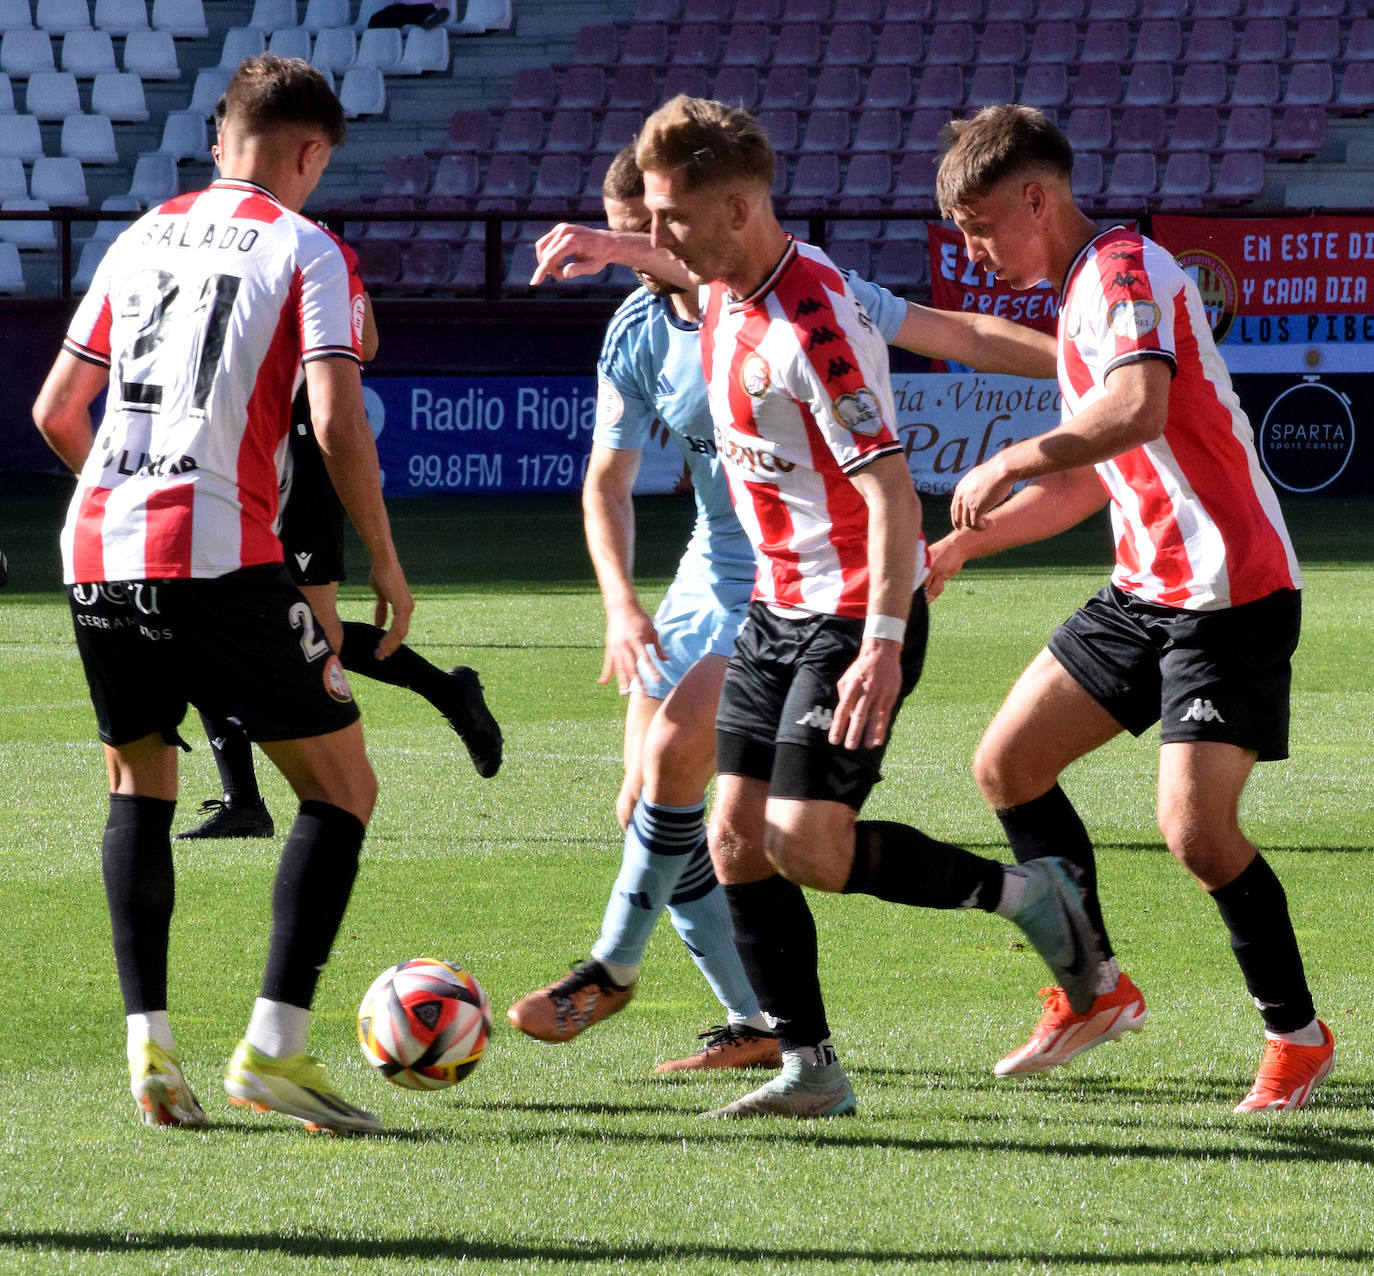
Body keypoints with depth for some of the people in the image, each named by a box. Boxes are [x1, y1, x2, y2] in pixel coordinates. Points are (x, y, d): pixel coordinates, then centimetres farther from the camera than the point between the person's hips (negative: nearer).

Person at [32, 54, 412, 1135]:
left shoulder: (141, 239, 18)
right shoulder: (303, 249, 2)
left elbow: (55, 412, 22)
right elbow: (337, 423, -10)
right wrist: (386, 564, 1)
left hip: (97, 551, 6)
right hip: (219, 558, -6)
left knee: (139, 785, 23)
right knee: (342, 790, 5)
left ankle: (148, 1040, 10)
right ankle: (274, 1045, -8)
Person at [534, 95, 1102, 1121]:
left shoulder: (811, 327, -25)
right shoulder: (726, 284, 2)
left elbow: (892, 490, -28)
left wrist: (884, 647, -33)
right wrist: (604, 247, 40)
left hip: (856, 616, -9)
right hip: (779, 606, 9)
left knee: (803, 843, -16)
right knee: (736, 837, 4)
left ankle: (1023, 894, 0)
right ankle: (810, 1070, 9)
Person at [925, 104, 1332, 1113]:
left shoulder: (1124, 270, -15)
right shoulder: (1078, 299, 17)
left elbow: (1139, 406, -35)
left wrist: (1011, 462, -30)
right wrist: (962, 545, 22)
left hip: (1230, 593, -10)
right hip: (1144, 592, 10)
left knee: (1196, 828, -16)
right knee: (1008, 764, 8)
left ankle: (1298, 1035, 3)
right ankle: (1096, 989, 19)